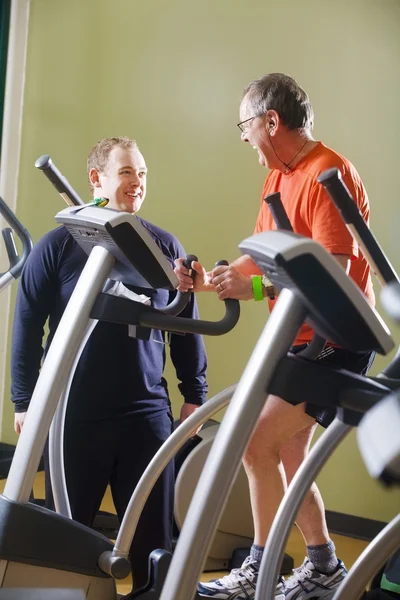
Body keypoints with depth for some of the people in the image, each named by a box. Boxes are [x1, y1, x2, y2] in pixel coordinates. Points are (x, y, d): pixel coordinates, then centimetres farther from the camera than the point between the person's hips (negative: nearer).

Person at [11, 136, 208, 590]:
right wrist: (25, 400, -2)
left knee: (153, 530, 8)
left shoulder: (165, 246, 5)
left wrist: (194, 393, 9)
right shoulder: (59, 244, -2)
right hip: (74, 413, -1)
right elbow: (27, 326, 0)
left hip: (147, 412, 2)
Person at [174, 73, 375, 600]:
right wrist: (210, 279, 1)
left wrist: (256, 289, -29)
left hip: (335, 339, -9)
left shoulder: (328, 175, -17)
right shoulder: (279, 176, 12)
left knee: (258, 442, -13)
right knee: (288, 456, 13)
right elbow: (260, 256, 15)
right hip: (297, 338, 9)